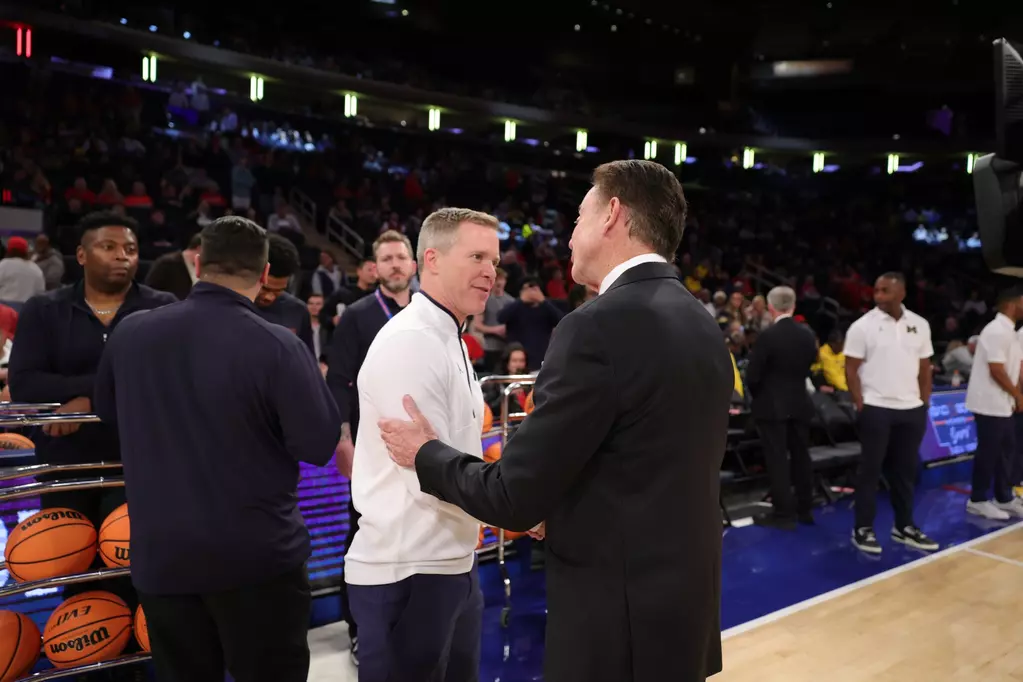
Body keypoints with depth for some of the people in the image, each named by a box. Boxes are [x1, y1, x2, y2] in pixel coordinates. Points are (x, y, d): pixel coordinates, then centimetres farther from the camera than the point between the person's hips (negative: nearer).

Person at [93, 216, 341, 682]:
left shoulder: (129, 333, -4)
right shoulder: (276, 345, -20)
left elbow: (107, 413, 14)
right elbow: (319, 446, -14)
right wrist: (307, 382, 2)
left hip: (160, 556, 4)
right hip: (258, 556, -4)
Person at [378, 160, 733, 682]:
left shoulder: (598, 326, -21)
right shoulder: (703, 327, 5)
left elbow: (515, 499, -18)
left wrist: (426, 453, -2)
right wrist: (558, 508, 18)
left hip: (617, 626, -8)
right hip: (686, 605, 8)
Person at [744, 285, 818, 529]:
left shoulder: (767, 335, -17)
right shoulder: (808, 335, 1)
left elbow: (752, 375, -15)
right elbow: (809, 366, 10)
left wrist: (757, 394, 5)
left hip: (771, 405, -6)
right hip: (800, 403, 6)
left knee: (777, 459, 0)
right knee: (801, 456, 15)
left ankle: (783, 513, 4)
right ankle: (805, 509, 24)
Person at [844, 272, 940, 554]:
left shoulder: (920, 325, 6)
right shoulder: (862, 326, -6)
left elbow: (925, 368, 12)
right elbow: (851, 370, -6)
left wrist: (924, 404, 6)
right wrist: (860, 406, -10)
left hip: (912, 409, 4)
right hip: (876, 409, -4)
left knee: (906, 469, 12)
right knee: (870, 469, 2)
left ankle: (904, 527, 25)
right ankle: (863, 529, 11)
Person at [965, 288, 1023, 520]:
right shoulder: (997, 331, -18)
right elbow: (996, 371, -21)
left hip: (1002, 403, 10)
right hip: (991, 403, -10)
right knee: (988, 452, -2)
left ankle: (1004, 498, 24)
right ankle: (978, 500, 8)